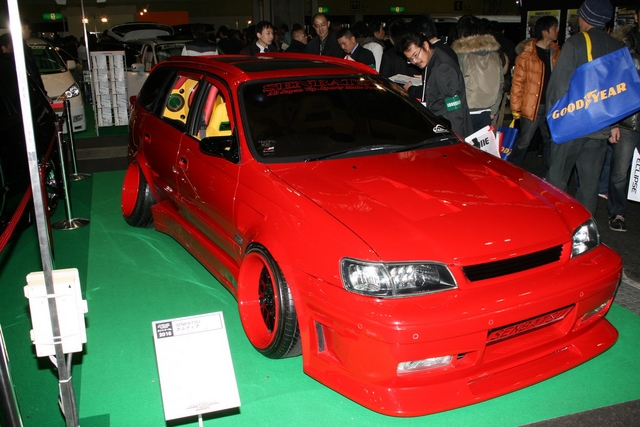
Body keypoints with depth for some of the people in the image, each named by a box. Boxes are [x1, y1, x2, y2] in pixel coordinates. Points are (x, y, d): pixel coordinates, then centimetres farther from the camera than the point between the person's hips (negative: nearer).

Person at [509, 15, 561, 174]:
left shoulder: (556, 52, 9)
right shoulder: (527, 54, -7)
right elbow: (517, 82, -7)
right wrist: (516, 107, -9)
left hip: (552, 106, 6)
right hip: (532, 107, -5)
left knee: (550, 142, 13)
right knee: (523, 142, 0)